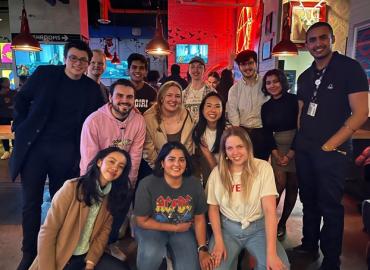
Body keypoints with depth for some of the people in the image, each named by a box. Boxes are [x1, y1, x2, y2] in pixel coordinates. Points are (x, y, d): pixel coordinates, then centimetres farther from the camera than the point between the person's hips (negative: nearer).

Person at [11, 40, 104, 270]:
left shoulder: (92, 88, 3)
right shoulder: (44, 73, 1)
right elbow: (21, 98, 10)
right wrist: (22, 127, 0)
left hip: (66, 152, 0)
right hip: (33, 146, 0)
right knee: (31, 202, 8)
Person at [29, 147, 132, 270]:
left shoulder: (112, 196, -1)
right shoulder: (73, 187, -17)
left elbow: (104, 231, 1)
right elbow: (47, 232, -16)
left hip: (88, 255, 5)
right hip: (61, 257, -4)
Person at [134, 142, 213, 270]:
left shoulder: (194, 184, -11)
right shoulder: (147, 184, -21)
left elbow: (199, 218, -2)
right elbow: (142, 221, -14)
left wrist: (202, 249, -8)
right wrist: (175, 228, -13)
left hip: (183, 230, 4)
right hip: (152, 228, -3)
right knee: (152, 253, -34)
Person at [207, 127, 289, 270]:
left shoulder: (263, 168, -12)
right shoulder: (217, 172, -4)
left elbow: (269, 210, -17)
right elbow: (213, 208, 3)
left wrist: (271, 252, -24)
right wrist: (218, 241, -10)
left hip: (258, 228, -1)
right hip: (227, 228, 1)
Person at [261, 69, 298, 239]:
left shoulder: (294, 100, -6)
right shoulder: (266, 107, 7)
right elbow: (268, 132, 5)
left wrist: (290, 153, -12)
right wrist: (275, 153, -7)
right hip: (278, 148, 2)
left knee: (292, 186, 4)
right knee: (280, 183, -12)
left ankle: (282, 223, 17)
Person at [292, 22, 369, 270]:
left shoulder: (350, 68, -6)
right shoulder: (305, 77, 11)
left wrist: (329, 145, -14)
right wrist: (299, 142, 8)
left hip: (331, 151, -6)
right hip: (304, 149, 6)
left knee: (330, 205, 2)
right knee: (309, 199, 16)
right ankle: (309, 245, 33)